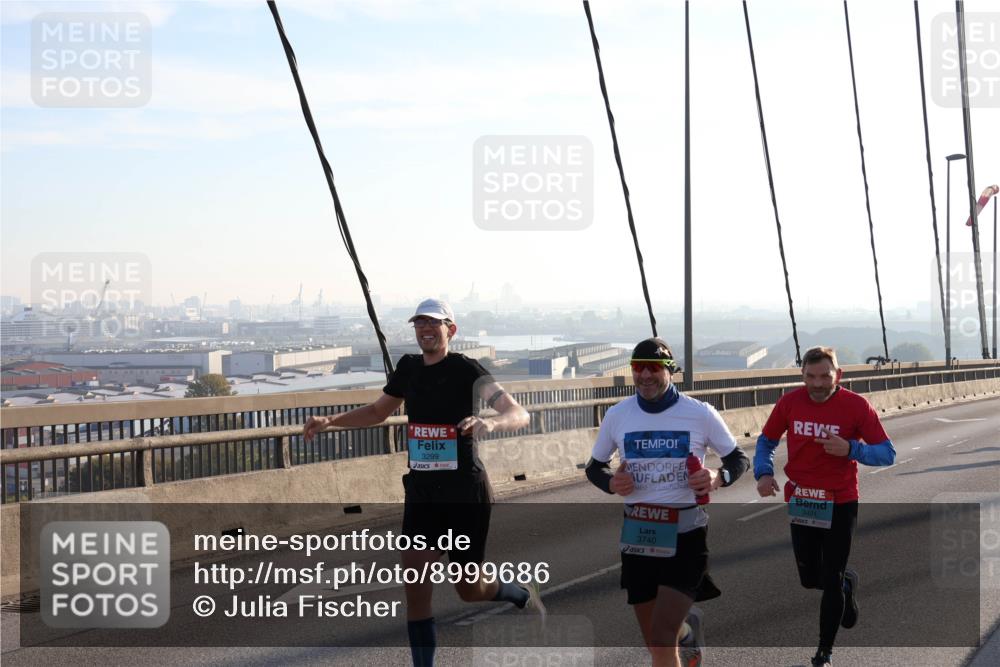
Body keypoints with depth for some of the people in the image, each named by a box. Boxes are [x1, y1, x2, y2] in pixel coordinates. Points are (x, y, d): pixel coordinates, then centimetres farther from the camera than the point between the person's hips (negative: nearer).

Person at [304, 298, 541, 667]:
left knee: (470, 590, 8)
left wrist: (490, 423, -42)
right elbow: (378, 411, 22)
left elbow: (519, 415, -20)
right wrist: (330, 421, 9)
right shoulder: (408, 367, 5)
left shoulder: (466, 370, -12)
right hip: (421, 491, 5)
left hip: (465, 492, -5)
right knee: (416, 589, -5)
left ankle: (523, 594, 40)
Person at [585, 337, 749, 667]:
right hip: (637, 532, 4)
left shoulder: (700, 413, -6)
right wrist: (611, 483, -9)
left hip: (685, 532, -4)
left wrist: (719, 477, -18)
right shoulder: (617, 415, 2)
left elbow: (739, 459, 4)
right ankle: (688, 625, 51)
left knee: (662, 637, -15)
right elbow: (594, 467, 13)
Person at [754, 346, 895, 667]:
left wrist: (851, 449, -29)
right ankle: (846, 582, 46)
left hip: (841, 505, -3)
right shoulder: (789, 403, -6)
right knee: (810, 578, 12)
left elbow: (887, 454, -11)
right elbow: (766, 441, 7)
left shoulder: (857, 406, -14)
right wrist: (763, 472, -11)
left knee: (831, 581, 2)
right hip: (802, 504, 3)